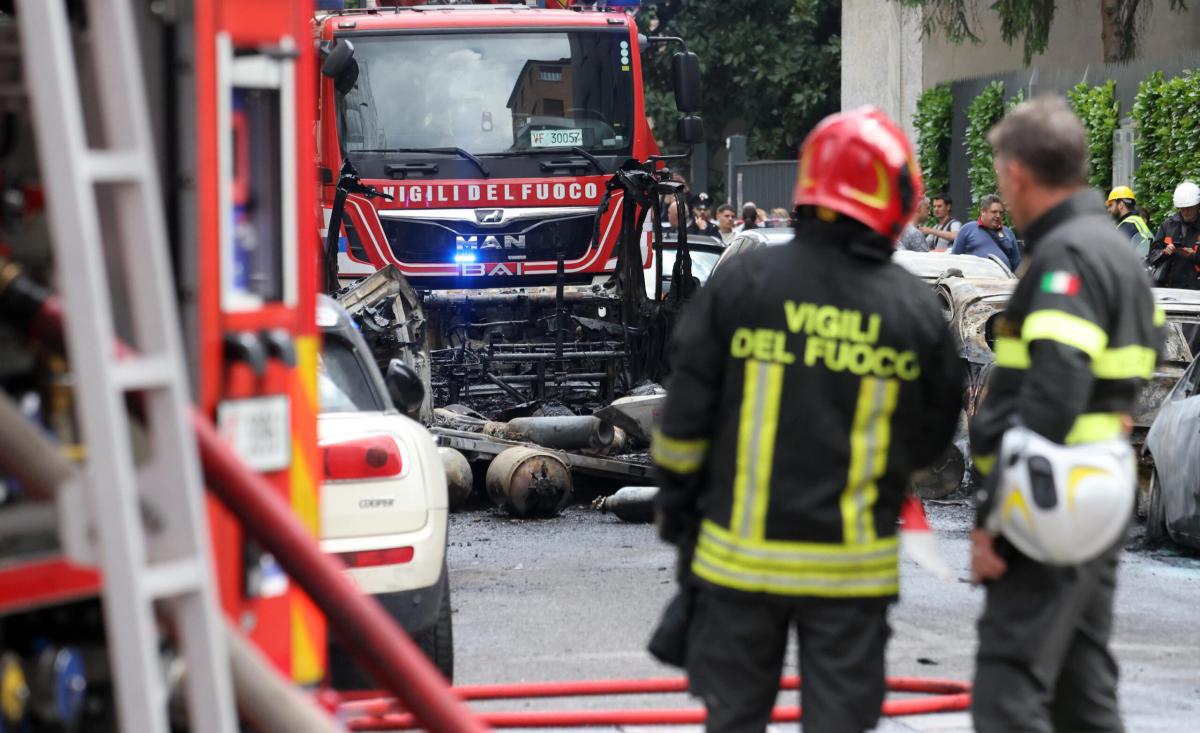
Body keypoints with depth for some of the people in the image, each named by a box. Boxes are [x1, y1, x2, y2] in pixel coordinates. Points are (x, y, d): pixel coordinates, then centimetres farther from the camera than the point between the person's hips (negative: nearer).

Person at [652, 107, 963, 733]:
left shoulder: (741, 282, -6)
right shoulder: (914, 309, -5)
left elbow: (685, 416, -3)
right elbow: (932, 435, 6)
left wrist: (675, 509, 9)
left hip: (742, 554, 1)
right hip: (851, 564, 0)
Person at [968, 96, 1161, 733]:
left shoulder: (1066, 256, -14)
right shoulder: (1115, 250, 17)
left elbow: (1051, 398, -24)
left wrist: (993, 515, -22)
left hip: (1051, 510, -10)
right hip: (1100, 503, 10)